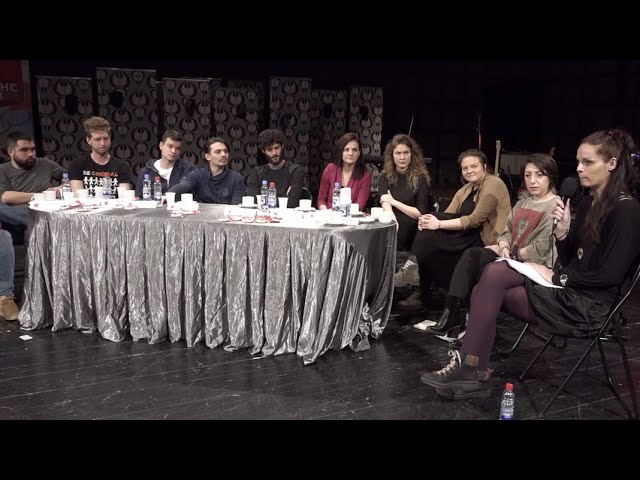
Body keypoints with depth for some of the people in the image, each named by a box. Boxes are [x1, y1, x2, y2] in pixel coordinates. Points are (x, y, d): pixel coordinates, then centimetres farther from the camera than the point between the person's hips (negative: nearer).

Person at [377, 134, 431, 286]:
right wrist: (393, 222, -32)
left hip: (411, 232, -3)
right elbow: (385, 204, -11)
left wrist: (394, 202, -7)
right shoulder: (385, 177, 9)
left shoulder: (421, 178, 2)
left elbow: (421, 213, -3)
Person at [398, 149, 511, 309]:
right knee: (427, 231, -13)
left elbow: (475, 220, -20)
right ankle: (420, 290, -9)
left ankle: (422, 292, -3)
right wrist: (428, 220, -20)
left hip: (487, 240, -8)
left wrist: (439, 224, -23)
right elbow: (447, 215, 3)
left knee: (430, 240, -21)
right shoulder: (465, 190, 16)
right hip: (470, 236, 8)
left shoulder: (493, 184, -10)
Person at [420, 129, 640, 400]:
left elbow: (610, 275, -17)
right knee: (493, 273, -16)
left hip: (588, 305, -7)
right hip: (566, 287, 7)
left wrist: (557, 278, -11)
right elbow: (568, 262, 12)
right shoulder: (588, 204, 13)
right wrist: (563, 232, -7)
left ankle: (472, 371, -4)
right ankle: (469, 369, -16)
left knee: (488, 292, -18)